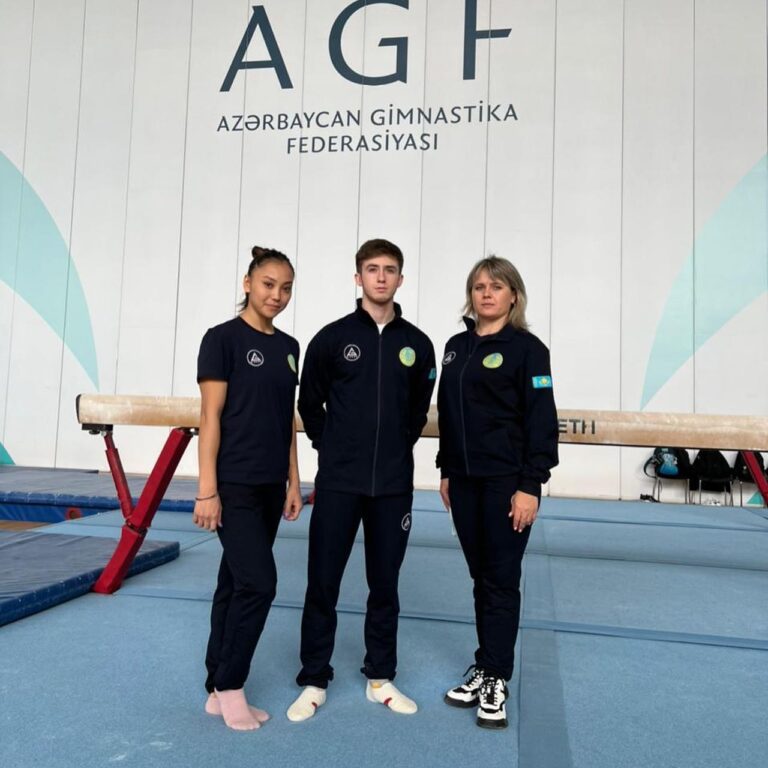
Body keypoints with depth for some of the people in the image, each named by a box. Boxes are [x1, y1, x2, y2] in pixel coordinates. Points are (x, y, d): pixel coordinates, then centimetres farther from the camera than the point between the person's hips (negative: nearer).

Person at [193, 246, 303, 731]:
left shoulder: (289, 347, 11)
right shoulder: (223, 338, -7)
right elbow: (211, 417, -11)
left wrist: (293, 482, 12)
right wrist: (207, 489, -15)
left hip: (270, 486, 7)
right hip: (234, 485, -6)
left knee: (236, 583, 13)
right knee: (258, 582, -8)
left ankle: (218, 690, 24)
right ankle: (229, 686, 13)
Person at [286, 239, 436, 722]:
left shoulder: (417, 344, 4)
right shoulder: (333, 337, -1)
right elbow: (310, 404, 8)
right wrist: (333, 447, 9)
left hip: (393, 484, 2)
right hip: (338, 482, -1)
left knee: (385, 585, 12)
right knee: (322, 584, 4)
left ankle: (380, 677, 28)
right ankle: (314, 681, 21)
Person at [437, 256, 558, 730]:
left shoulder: (527, 348, -6)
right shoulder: (456, 347, 12)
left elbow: (542, 420, -10)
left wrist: (530, 486, -15)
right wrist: (446, 472, 13)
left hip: (508, 481, -5)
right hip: (464, 480, 6)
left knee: (501, 579, 2)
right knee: (481, 577, 14)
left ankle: (496, 680, 15)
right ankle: (484, 669, 26)